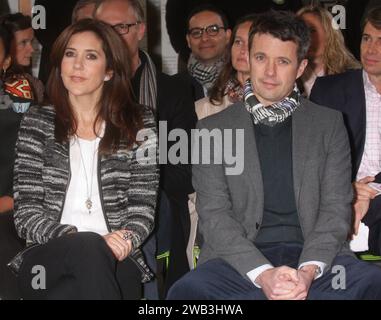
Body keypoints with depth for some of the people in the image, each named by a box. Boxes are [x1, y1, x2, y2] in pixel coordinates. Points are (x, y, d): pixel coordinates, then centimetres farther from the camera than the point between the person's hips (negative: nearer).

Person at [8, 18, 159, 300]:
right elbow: (27, 213, 3)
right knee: (89, 248, -35)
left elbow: (143, 208, 6)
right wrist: (73, 239, -16)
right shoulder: (37, 123, 12)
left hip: (115, 264, 0)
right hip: (47, 260, 0)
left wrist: (125, 240, -17)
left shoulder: (138, 123, 12)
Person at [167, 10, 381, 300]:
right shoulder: (213, 129, 11)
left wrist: (308, 271, -14)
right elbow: (213, 214, 0)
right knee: (186, 292, -33)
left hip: (317, 256, 1)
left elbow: (336, 208, 5)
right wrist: (263, 274, -17)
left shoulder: (329, 124, 15)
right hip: (241, 261, 0)